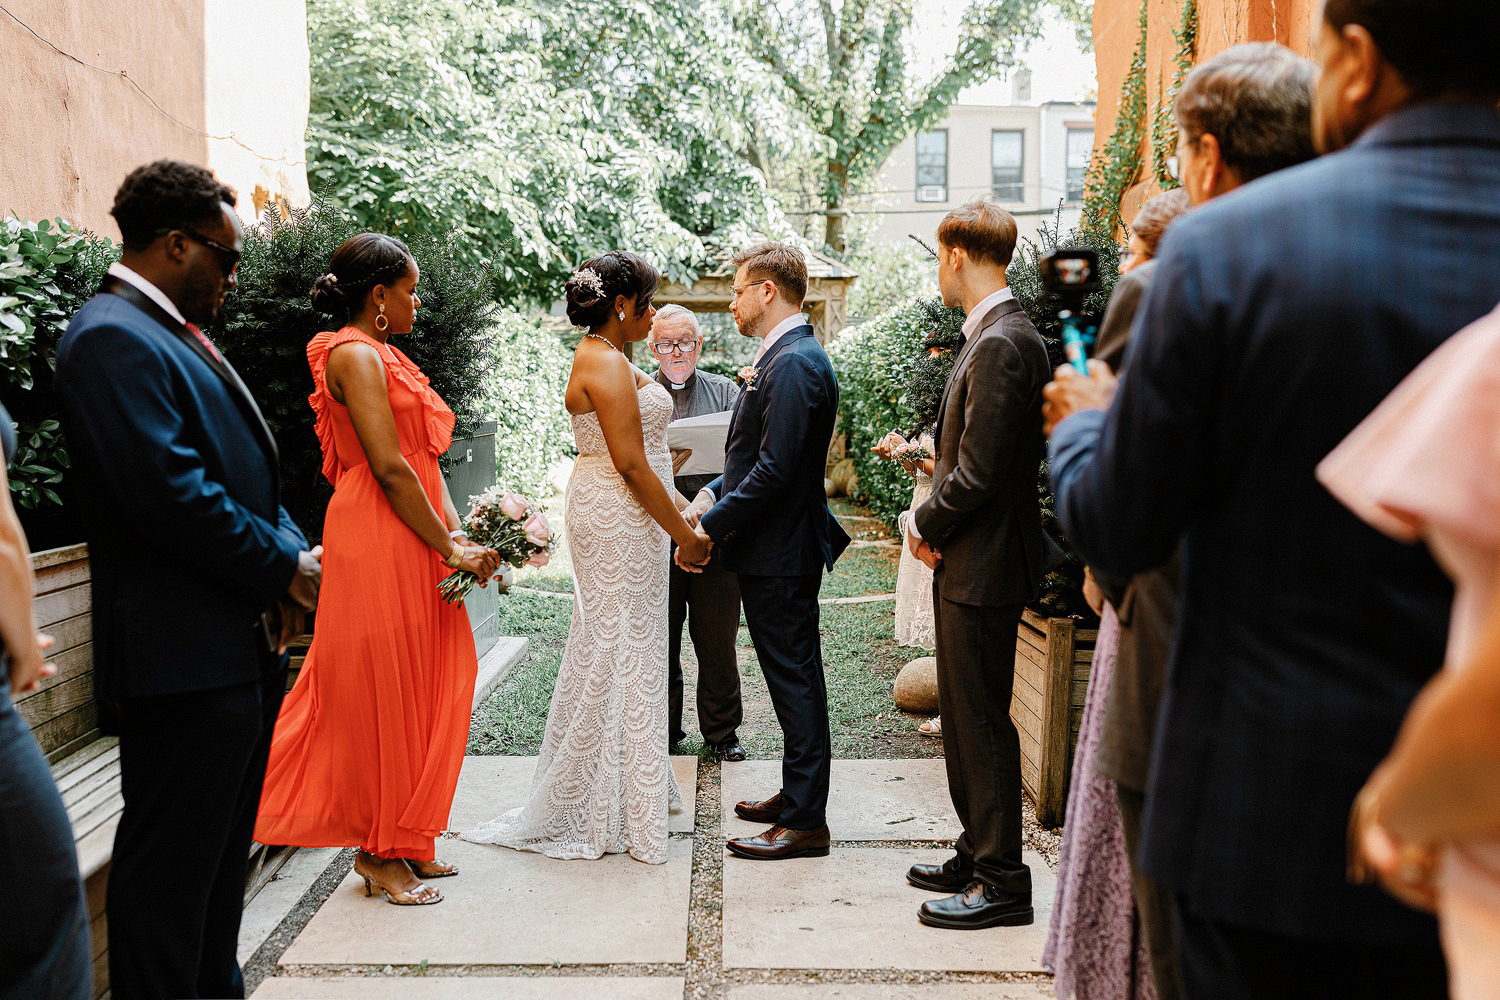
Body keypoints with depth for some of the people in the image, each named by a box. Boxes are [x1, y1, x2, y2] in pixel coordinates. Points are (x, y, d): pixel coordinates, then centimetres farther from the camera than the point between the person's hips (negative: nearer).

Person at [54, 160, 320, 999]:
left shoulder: (176, 335, 17)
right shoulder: (113, 339, -14)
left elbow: (247, 475, 19)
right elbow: (172, 493, -24)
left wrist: (295, 554, 2)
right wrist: (284, 568, -13)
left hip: (241, 648, 10)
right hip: (183, 656, -10)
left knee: (221, 857, 19)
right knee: (172, 866, 0)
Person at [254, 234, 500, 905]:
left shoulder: (381, 357, 18)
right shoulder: (356, 354, -12)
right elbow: (389, 467, -19)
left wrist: (457, 534, 4)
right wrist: (450, 547, -14)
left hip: (410, 542, 10)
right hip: (378, 541, -10)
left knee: (416, 691, 12)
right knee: (382, 690, -1)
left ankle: (401, 841, 22)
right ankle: (378, 852, 11)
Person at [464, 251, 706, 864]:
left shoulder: (603, 359, 15)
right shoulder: (607, 363, -17)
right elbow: (632, 464, -21)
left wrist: (681, 506, 16)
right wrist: (682, 534, -16)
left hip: (611, 514, 11)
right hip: (618, 520, -11)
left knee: (616, 651, 16)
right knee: (620, 651, -3)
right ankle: (613, 811, 8)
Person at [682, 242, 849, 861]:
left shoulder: (793, 364, -19)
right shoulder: (786, 357, 14)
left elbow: (775, 469, -24)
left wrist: (710, 528, -18)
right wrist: (713, 493, 6)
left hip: (779, 553, -10)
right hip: (778, 547, 10)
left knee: (794, 681, -3)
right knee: (794, 678, 18)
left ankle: (805, 822, 6)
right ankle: (798, 793, 30)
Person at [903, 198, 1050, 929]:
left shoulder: (1000, 345, -20)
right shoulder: (995, 335, 12)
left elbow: (977, 475, -22)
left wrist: (924, 526, -8)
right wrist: (934, 450, 3)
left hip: (982, 566, -10)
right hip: (968, 561, 10)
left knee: (982, 720, -1)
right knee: (962, 713, 18)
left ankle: (1002, 881, 11)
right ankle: (977, 855, 30)